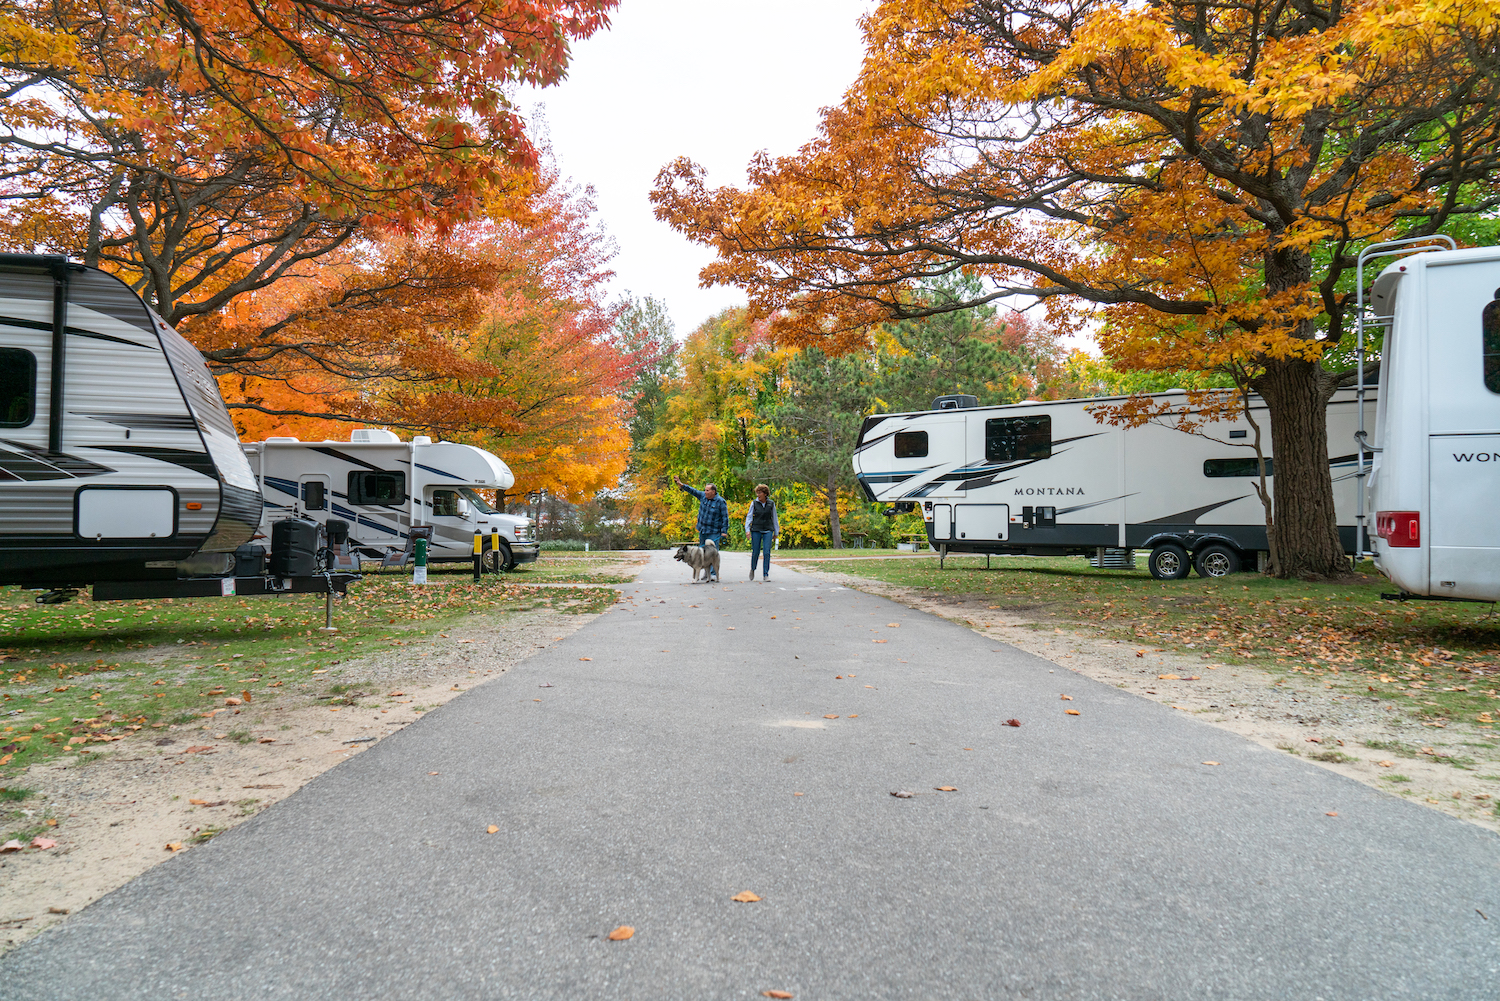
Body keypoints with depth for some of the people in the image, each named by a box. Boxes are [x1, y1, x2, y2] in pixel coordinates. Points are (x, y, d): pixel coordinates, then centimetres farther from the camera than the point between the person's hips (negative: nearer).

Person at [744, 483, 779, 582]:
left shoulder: (771, 504, 4)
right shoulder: (754, 503, 1)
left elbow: (774, 518, 12)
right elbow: (749, 516, 3)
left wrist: (776, 532, 14)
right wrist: (747, 529, -8)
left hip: (768, 530, 1)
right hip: (756, 530, 0)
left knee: (767, 552, -7)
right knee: (755, 552, 2)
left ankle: (765, 574, 0)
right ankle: (752, 569, 28)